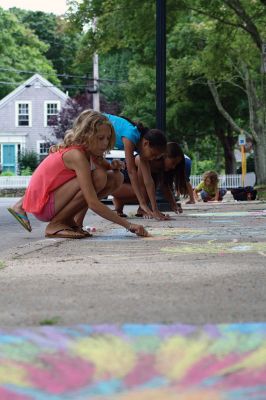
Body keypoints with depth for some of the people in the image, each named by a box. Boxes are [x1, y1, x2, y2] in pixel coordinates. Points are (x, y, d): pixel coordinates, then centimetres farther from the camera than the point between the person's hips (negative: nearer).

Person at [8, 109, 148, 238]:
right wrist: (128, 225, -33)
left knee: (116, 178, 1)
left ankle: (75, 221, 4)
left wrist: (114, 166, -11)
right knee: (98, 177, -28)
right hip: (42, 204, -9)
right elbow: (93, 203, -32)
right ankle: (56, 224, -15)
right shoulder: (77, 155, -26)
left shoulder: (88, 151, 0)